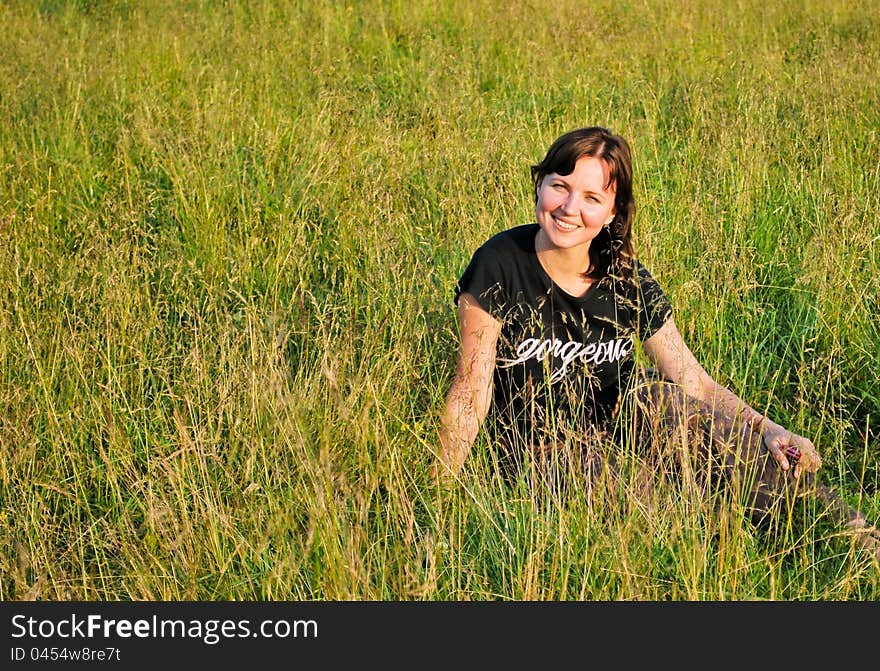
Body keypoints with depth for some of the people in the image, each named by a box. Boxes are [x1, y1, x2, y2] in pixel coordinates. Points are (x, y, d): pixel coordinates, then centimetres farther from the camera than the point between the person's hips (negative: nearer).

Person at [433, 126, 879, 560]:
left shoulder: (628, 283, -6)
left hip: (618, 416, 4)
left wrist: (766, 430, -20)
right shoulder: (499, 267, -18)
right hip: (540, 444, -4)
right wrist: (441, 492, -15)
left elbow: (693, 382, -5)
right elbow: (471, 391, -14)